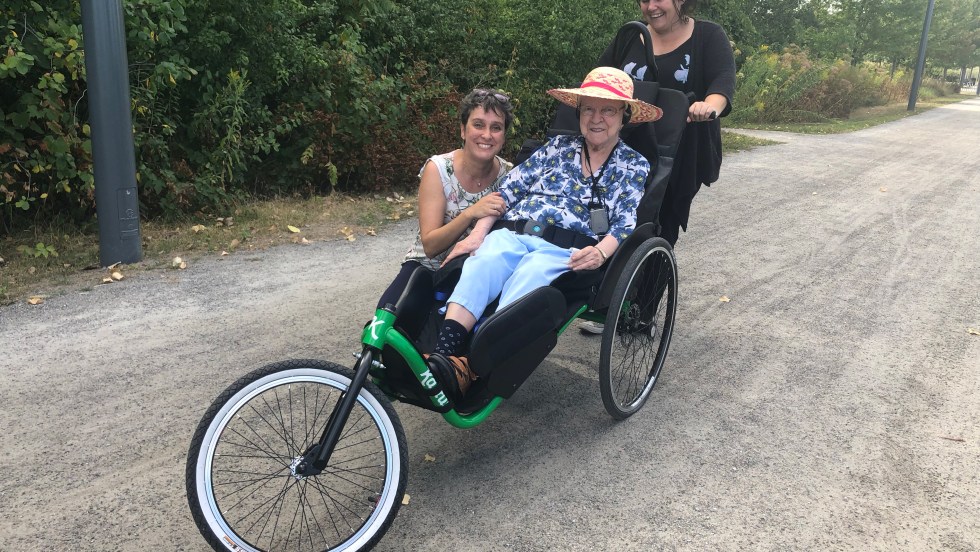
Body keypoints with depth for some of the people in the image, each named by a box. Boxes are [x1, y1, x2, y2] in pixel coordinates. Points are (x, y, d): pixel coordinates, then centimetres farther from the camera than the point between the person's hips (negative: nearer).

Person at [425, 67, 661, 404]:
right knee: (478, 266, -31)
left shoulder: (634, 166, 16)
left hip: (568, 248, -3)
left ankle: (469, 370, -50)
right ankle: (441, 355, -46)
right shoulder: (559, 147, 23)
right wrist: (478, 233, 1)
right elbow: (509, 188, 15)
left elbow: (625, 224, 2)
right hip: (513, 232, 3)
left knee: (525, 279, -36)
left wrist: (601, 253, -21)